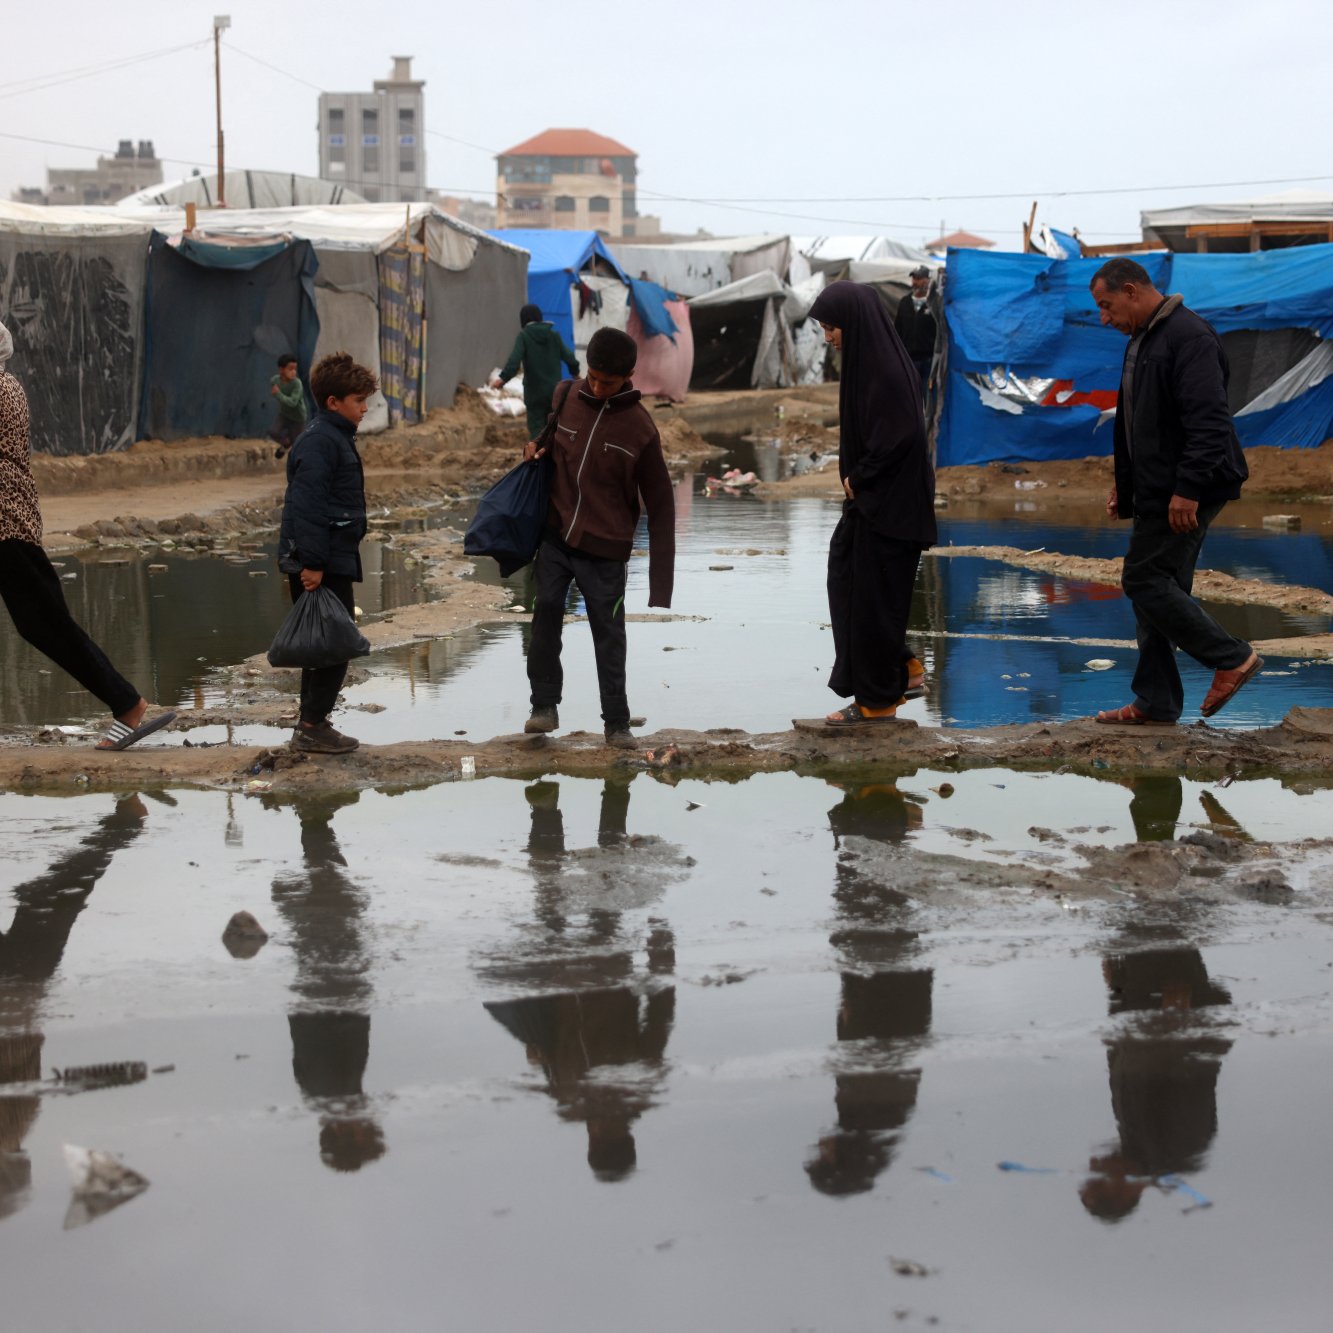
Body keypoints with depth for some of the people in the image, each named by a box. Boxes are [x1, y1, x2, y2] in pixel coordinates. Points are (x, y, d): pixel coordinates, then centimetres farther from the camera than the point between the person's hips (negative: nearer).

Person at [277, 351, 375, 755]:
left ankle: (311, 723, 20)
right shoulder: (320, 441, -16)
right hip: (320, 564, -10)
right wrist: (312, 563, -25)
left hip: (332, 562, 10)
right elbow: (306, 504, -23)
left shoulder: (336, 437, 17)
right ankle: (312, 726, -3)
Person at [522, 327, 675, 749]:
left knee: (608, 635, 2)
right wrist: (535, 444, -3)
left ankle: (616, 722, 13)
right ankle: (544, 705, 7)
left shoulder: (639, 429, -10)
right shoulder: (567, 397, 0)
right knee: (546, 612, -7)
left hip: (605, 550, -3)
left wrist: (661, 582, -10)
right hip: (555, 536, 3)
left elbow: (660, 507, -6)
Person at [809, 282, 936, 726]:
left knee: (873, 594, -1)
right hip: (870, 497, 10)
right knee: (846, 583, 15)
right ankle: (904, 671, 22)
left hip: (888, 502, -10)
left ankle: (878, 701, 10)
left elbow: (901, 435, -26)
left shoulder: (884, 369, -20)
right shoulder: (870, 358, 10)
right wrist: (856, 478, 6)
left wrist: (858, 478, -15)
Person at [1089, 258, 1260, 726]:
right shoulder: (1142, 341, 17)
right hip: (1158, 492, 10)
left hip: (1186, 494, -10)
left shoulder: (1189, 337, -16)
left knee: (1145, 581, -10)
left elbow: (1208, 421, -24)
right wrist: (1124, 483, 22)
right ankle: (1156, 704, 15)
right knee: (1157, 587, 10)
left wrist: (1188, 489, -27)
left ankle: (1230, 658, -1)